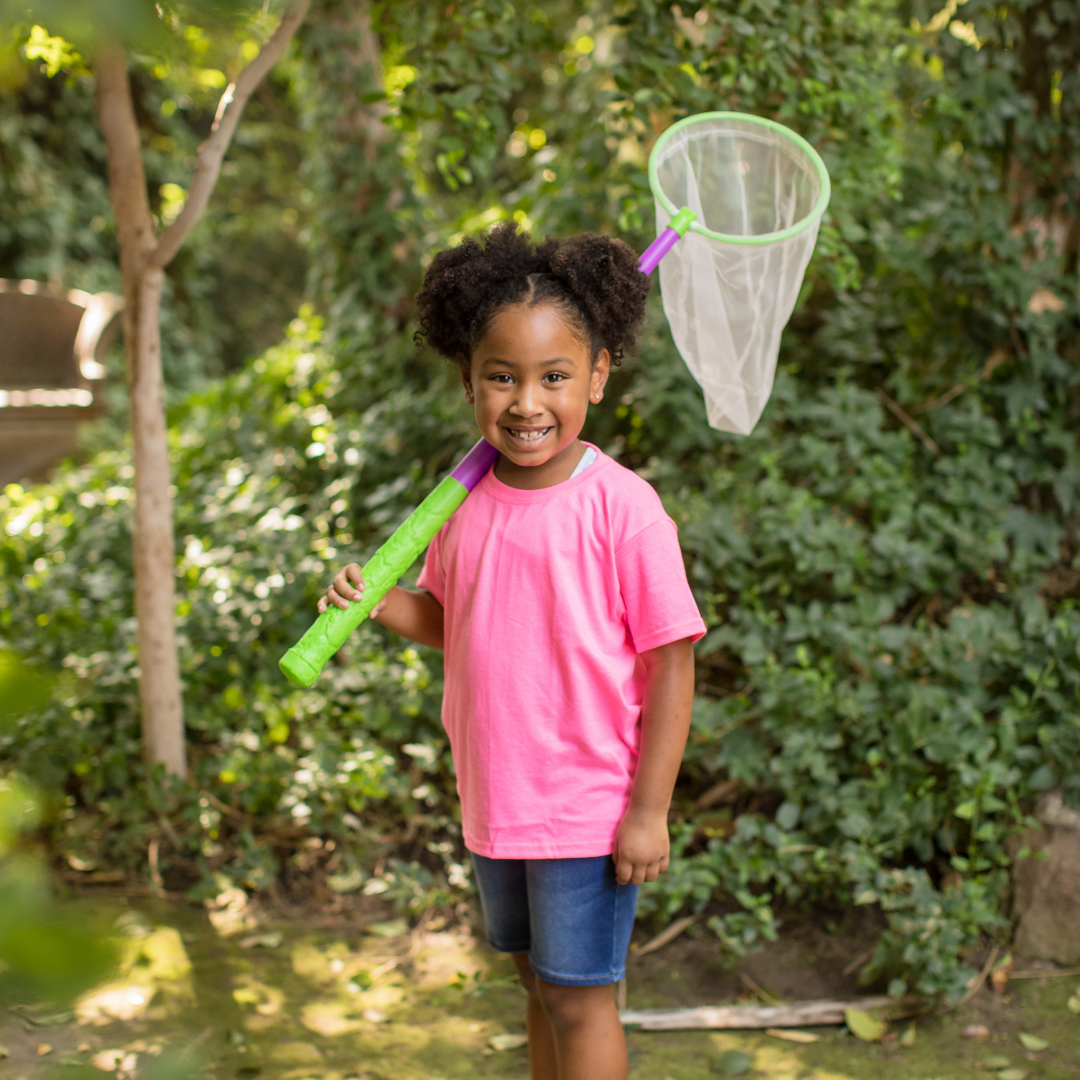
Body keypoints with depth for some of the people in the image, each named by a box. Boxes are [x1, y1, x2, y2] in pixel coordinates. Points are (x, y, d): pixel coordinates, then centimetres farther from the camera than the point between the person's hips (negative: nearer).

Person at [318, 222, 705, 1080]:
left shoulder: (621, 508, -18)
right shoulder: (467, 501, 0)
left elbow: (670, 662, -15)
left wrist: (649, 811, -15)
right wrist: (378, 601, -9)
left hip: (588, 807, -6)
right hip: (493, 802, 6)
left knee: (579, 996, 5)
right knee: (537, 981, 21)